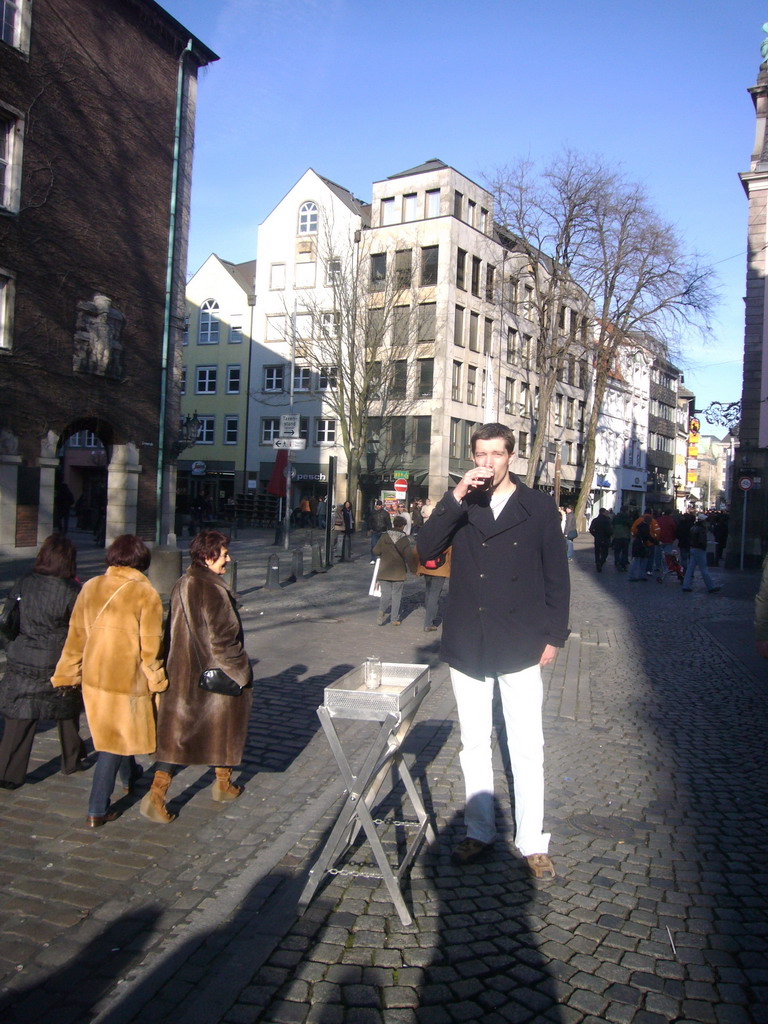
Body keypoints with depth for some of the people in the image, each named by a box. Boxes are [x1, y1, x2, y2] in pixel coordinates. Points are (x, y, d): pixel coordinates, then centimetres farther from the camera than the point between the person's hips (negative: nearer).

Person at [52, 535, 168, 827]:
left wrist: (68, 674, 14)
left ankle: (129, 775, 50)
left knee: (116, 731, 26)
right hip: (127, 679, -5)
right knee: (116, 738, 7)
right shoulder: (146, 594, -15)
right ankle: (97, 810, 9)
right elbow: (150, 647, -12)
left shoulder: (91, 587, -1)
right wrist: (158, 681, 1)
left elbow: (76, 635, 5)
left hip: (94, 675, 6)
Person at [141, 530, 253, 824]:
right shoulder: (214, 591, -22)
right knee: (222, 727, 14)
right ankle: (223, 785, 31)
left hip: (181, 673, 7)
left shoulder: (181, 585, 4)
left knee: (176, 733, 9)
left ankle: (157, 794, 3)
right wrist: (241, 672, -9)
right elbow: (224, 639, -21)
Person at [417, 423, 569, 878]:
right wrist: (456, 498, -19)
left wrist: (555, 635, -2)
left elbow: (556, 575, 2)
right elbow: (426, 549, -10)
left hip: (520, 647, -2)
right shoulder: (461, 506, 5)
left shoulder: (539, 507, -1)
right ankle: (479, 832, 27)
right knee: (474, 743, 13)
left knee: (527, 747, 3)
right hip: (468, 646, 3)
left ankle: (532, 841, 17)